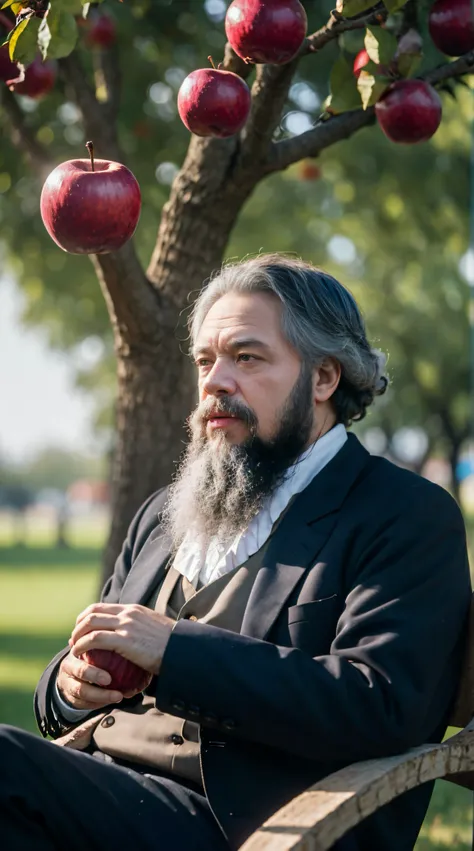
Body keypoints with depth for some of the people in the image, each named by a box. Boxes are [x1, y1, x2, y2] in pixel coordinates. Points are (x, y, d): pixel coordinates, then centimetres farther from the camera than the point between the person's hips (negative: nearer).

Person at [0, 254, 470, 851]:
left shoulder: (409, 518, 2)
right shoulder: (164, 514, 25)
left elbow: (378, 707, -13)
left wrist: (173, 650, -16)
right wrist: (71, 683, 0)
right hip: (93, 783, 7)